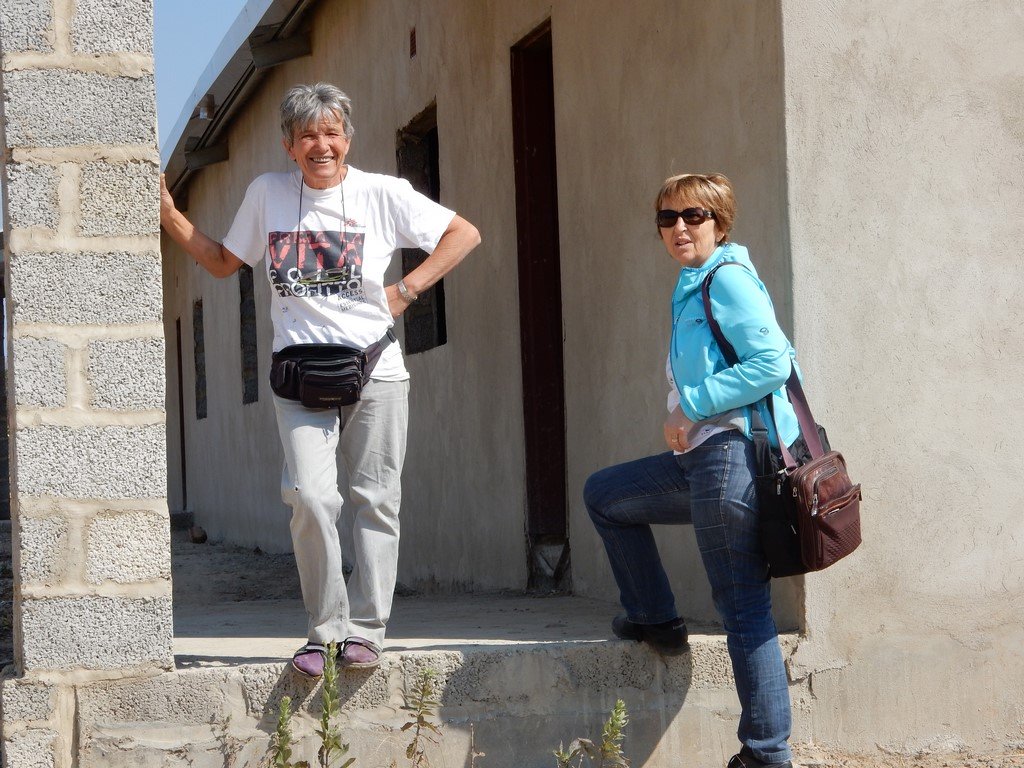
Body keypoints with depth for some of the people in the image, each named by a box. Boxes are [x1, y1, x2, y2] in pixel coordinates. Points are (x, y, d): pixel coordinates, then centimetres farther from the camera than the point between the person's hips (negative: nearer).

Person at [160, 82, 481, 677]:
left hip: (375, 372, -1)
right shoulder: (268, 194, 11)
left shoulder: (382, 194, 3)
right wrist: (170, 216, 12)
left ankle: (366, 629, 5)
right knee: (311, 497, -15)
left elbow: (465, 234, 8)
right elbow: (223, 262, 23)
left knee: (375, 500, -2)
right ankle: (327, 628, -3)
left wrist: (408, 289, 0)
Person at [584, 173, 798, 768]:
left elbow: (771, 362, -19)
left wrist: (691, 406, -13)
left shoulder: (728, 278, -9)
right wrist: (683, 418, 8)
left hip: (731, 454, -10)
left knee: (743, 608, -8)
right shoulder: (690, 288, 20)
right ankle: (655, 619, 29)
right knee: (604, 495, 25)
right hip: (698, 457, 10)